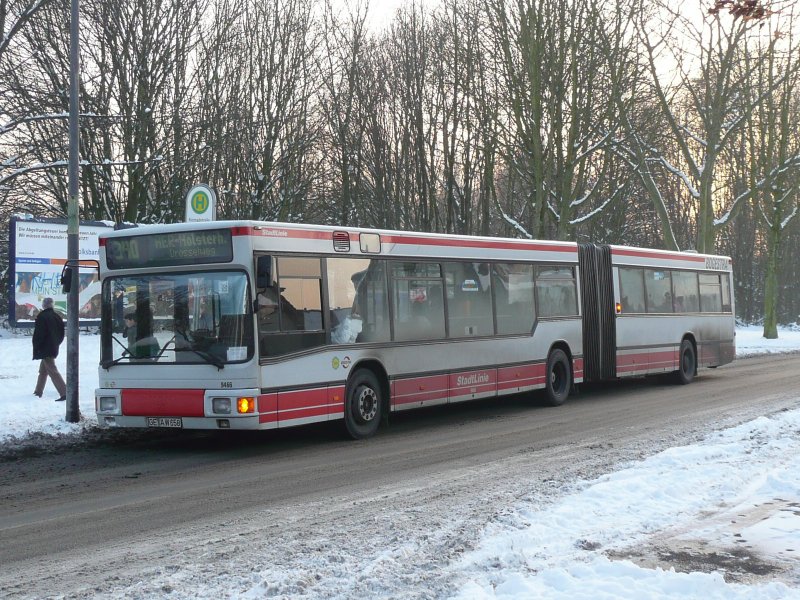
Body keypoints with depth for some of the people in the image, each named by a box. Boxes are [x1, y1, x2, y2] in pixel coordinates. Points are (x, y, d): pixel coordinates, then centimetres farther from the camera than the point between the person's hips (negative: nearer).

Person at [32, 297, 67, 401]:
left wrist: (36, 349, -9)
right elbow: (62, 334, 12)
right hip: (54, 348, 8)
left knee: (52, 370, -10)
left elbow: (38, 334, -16)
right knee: (43, 369, 22)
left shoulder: (41, 317, -15)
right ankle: (39, 391, 32)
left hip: (45, 349, -8)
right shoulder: (57, 316, 7)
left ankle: (64, 392, -19)